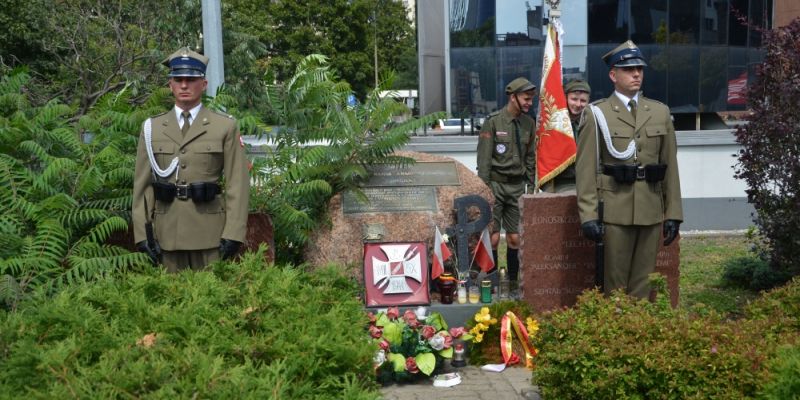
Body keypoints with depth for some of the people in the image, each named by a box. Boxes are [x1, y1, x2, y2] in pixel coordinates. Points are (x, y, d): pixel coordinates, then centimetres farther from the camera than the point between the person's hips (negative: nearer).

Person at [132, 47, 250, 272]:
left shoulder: (225, 127, 3)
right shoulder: (152, 128, 9)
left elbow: (237, 184, -2)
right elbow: (142, 184, 8)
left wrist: (233, 234, -10)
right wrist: (142, 234, 0)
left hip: (210, 234, -2)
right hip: (167, 234, 2)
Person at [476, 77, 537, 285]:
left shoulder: (529, 123, 8)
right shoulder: (493, 121, -7)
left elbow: (530, 157, 15)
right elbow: (483, 159, -8)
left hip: (517, 186, 4)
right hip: (496, 184, -4)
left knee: (514, 238, 4)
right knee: (493, 237, -4)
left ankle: (513, 282, 13)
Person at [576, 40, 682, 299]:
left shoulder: (661, 113, 11)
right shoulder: (598, 114, 0)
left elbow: (670, 166, 11)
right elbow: (586, 168, -4)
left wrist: (673, 214, 6)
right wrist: (588, 215, -11)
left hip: (652, 210, 3)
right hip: (615, 210, -3)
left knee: (643, 282, 8)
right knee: (615, 282, 3)